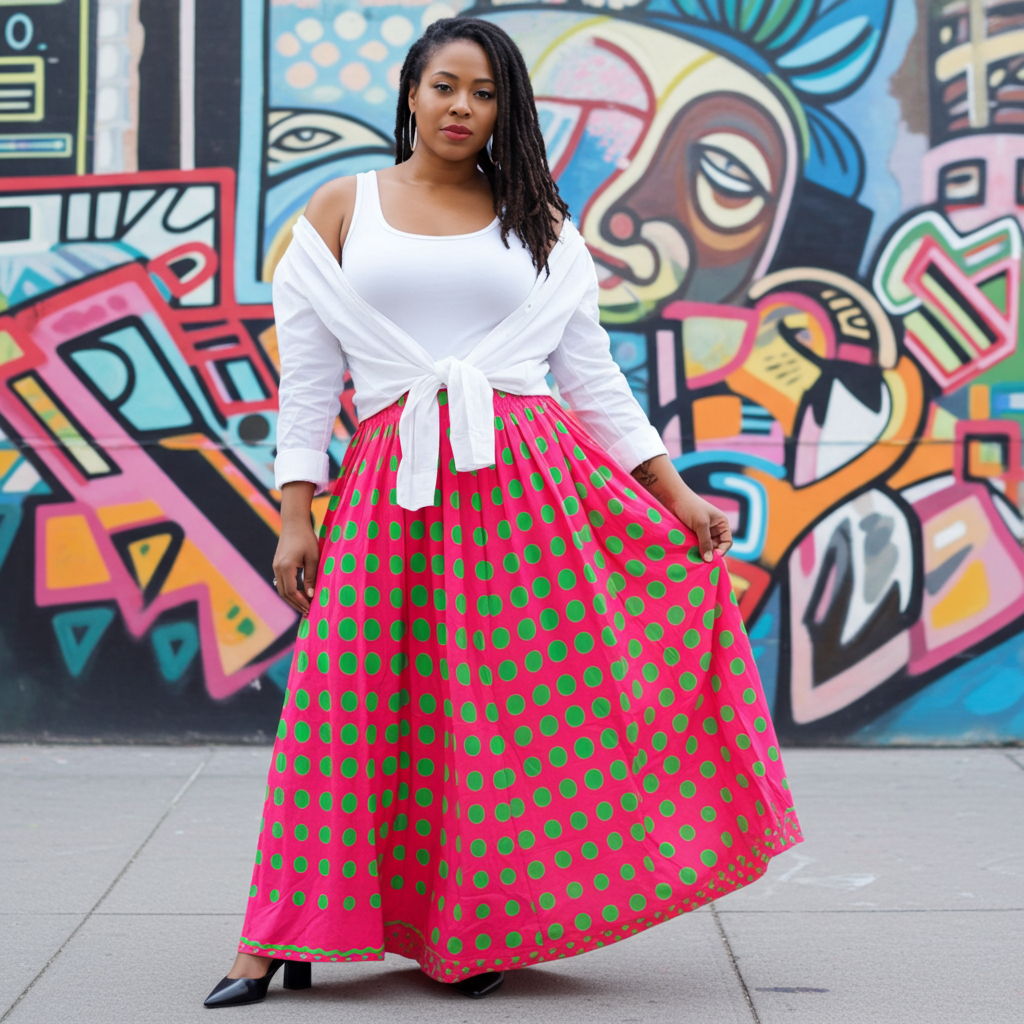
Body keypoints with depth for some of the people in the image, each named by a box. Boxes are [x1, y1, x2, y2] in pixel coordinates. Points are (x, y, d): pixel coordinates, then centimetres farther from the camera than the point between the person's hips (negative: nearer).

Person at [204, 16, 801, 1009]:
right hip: (392, 489, -1)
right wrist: (294, 518, 0)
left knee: (518, 700, -1)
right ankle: (281, 937, 7)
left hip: (530, 478, 1)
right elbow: (306, 376, 7)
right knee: (349, 698, -4)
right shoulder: (341, 211, 10)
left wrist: (677, 492, 6)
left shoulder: (537, 226, 12)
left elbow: (593, 376, 12)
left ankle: (487, 926, 13)